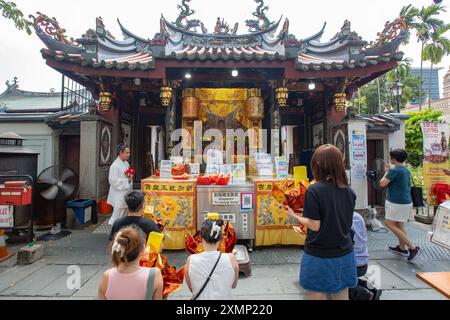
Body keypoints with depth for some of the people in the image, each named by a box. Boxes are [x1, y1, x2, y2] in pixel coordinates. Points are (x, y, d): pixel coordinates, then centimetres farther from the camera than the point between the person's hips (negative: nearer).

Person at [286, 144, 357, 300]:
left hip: (319, 256, -5)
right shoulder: (349, 191, 0)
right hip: (344, 255, 6)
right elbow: (346, 223, 9)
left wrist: (294, 216, -4)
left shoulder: (314, 190, -19)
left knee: (318, 296, 13)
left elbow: (315, 226, -18)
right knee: (342, 297, 22)